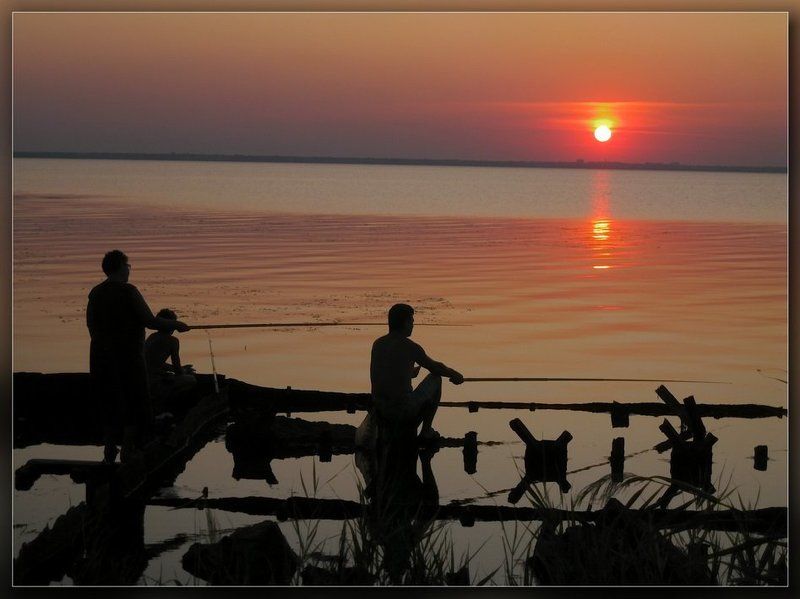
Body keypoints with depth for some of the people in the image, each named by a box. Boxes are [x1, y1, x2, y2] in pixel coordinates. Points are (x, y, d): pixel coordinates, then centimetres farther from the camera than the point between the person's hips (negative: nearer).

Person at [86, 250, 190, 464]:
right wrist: (175, 325, 0)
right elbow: (150, 321, -14)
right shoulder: (127, 291, -12)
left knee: (110, 406, 14)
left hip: (101, 357, 6)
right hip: (127, 358, -6)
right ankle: (128, 454, 1)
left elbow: (91, 324, 13)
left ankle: (109, 453, 14)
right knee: (135, 406, 3)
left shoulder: (95, 293, 5)